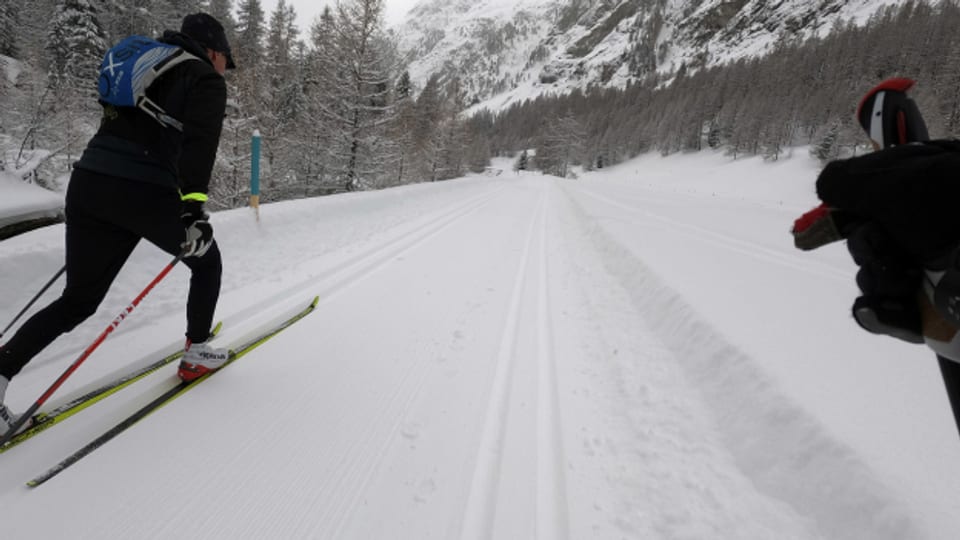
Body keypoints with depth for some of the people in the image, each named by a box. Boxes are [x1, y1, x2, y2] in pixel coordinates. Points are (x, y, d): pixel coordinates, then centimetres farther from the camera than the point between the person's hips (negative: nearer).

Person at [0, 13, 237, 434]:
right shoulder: (206, 81, 2)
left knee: (79, 300, 14)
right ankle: (196, 355, 24)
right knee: (206, 262, 19)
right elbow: (199, 143, -17)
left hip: (88, 184, 7)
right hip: (145, 193, -7)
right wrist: (193, 207, -26)